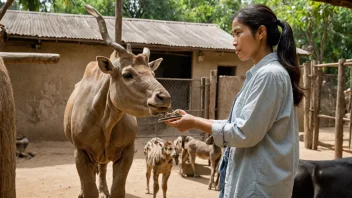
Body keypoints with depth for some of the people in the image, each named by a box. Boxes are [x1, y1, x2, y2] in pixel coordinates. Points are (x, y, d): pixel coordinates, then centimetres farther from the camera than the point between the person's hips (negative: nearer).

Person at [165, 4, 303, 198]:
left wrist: (196, 123, -13)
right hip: (251, 177, 9)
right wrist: (200, 121, 4)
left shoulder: (269, 74, -19)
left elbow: (245, 133, -21)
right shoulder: (260, 72, 11)